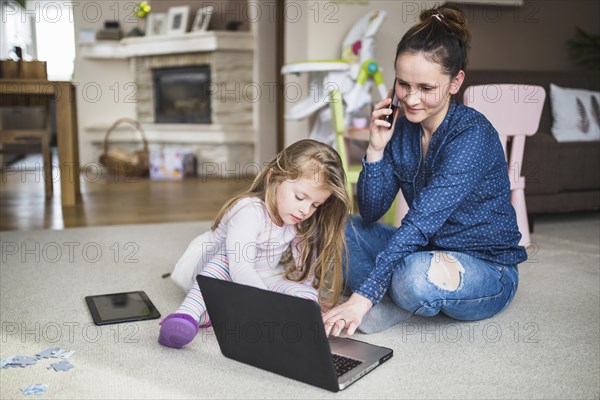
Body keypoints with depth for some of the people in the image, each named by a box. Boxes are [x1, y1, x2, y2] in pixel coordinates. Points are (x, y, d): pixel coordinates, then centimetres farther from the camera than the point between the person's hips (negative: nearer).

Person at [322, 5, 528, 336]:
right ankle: (391, 301, -16)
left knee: (418, 275, -38)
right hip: (426, 251, 7)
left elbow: (421, 222, -31)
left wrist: (363, 297, -36)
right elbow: (370, 214, -3)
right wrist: (376, 149, -17)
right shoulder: (401, 128, -2)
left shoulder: (473, 135, -22)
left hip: (487, 271, -7)